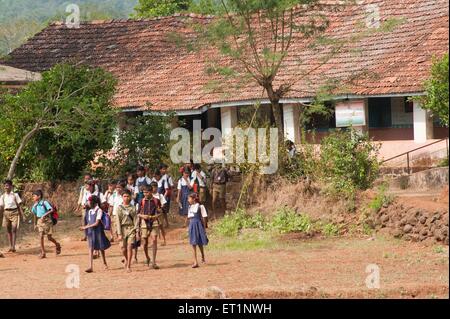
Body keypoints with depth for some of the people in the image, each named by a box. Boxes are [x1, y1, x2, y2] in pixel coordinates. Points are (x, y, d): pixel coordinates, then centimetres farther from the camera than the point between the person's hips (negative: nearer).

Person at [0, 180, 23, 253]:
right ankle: (10, 246, 12)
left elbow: (19, 205, 3)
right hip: (6, 213, 3)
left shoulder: (15, 195, 2)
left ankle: (13, 246, -15)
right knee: (8, 230, 6)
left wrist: (22, 214, -3)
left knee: (14, 230, -11)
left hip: (14, 213, -3)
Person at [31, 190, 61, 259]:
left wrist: (44, 215, -29)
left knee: (49, 237, 1)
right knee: (41, 236, -7)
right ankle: (42, 253, -3)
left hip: (47, 220, -5)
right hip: (39, 221, 5)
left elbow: (51, 210, -20)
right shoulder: (34, 205, 6)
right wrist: (35, 224, 21)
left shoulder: (44, 203, -11)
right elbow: (35, 215, 18)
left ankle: (57, 245, 31)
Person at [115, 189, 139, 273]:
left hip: (131, 228, 0)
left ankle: (128, 266, -5)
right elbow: (118, 221, 0)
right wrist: (119, 234, -6)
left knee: (129, 247, -10)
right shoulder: (119, 208, 3)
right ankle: (126, 260, 32)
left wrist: (136, 230, -4)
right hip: (123, 228, 0)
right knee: (123, 248, 1)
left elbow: (136, 219, 6)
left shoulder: (133, 207, 6)